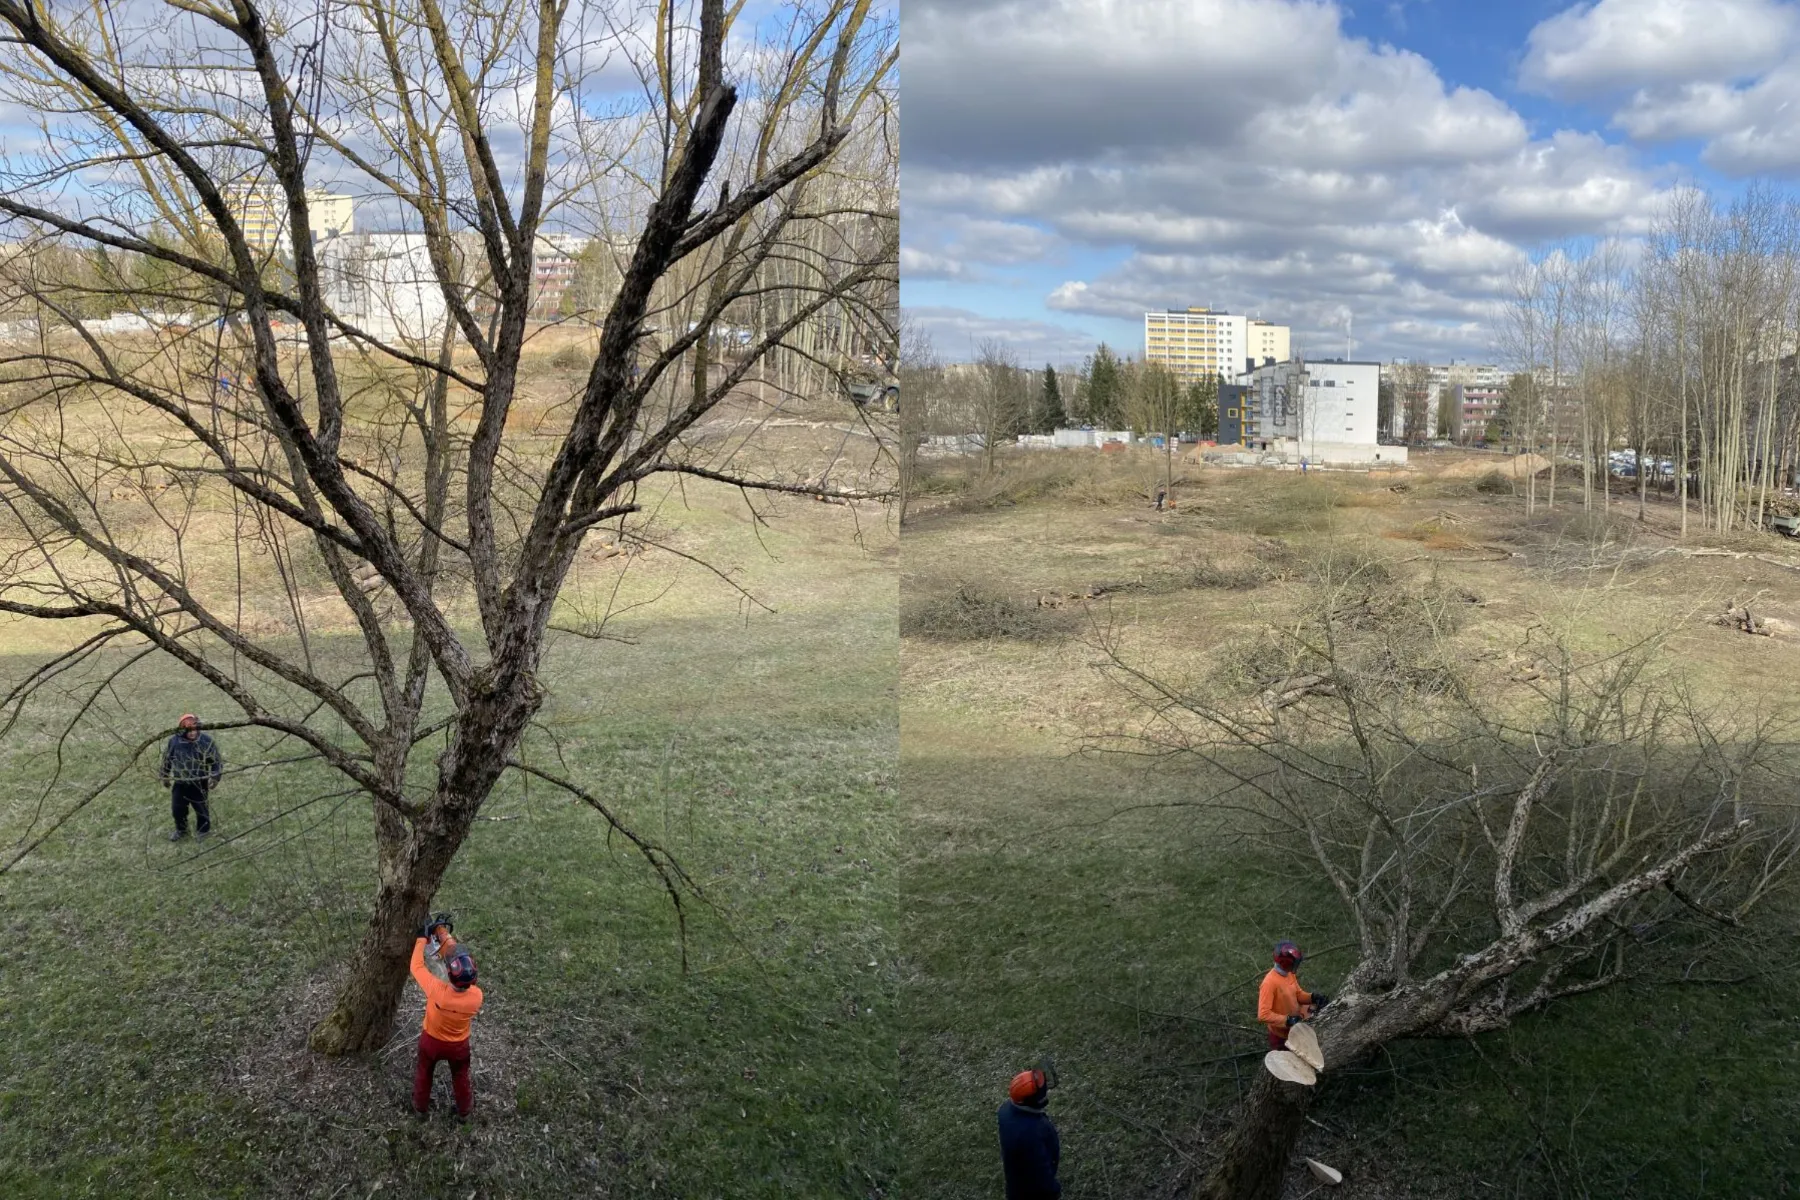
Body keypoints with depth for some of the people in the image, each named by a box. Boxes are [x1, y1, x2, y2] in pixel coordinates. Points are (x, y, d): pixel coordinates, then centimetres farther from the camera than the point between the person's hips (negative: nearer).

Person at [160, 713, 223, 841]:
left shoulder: (206, 741, -18)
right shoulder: (174, 742, -12)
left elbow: (217, 760, -7)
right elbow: (167, 760, 6)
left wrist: (215, 778, -12)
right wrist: (165, 777, 14)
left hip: (199, 784, -2)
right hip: (180, 783, 2)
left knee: (201, 809, 12)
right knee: (177, 809, 14)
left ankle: (203, 831, 34)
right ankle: (181, 830, 39)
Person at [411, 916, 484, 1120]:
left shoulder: (437, 991, -43)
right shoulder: (476, 996, -35)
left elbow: (417, 966, -28)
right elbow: (466, 980, -15)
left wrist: (422, 937, -18)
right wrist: (445, 936, -16)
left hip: (431, 1041, -1)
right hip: (459, 1045, 1)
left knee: (424, 1074, 30)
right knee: (461, 1077, 29)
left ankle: (421, 1107, 55)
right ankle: (464, 1110, 51)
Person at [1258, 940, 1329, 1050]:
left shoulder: (1290, 974, -7)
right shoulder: (1270, 983, -33)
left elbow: (1298, 994, 8)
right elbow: (1263, 1015, -35)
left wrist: (1313, 997, -11)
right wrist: (1287, 1020, -37)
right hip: (1281, 1036, -8)